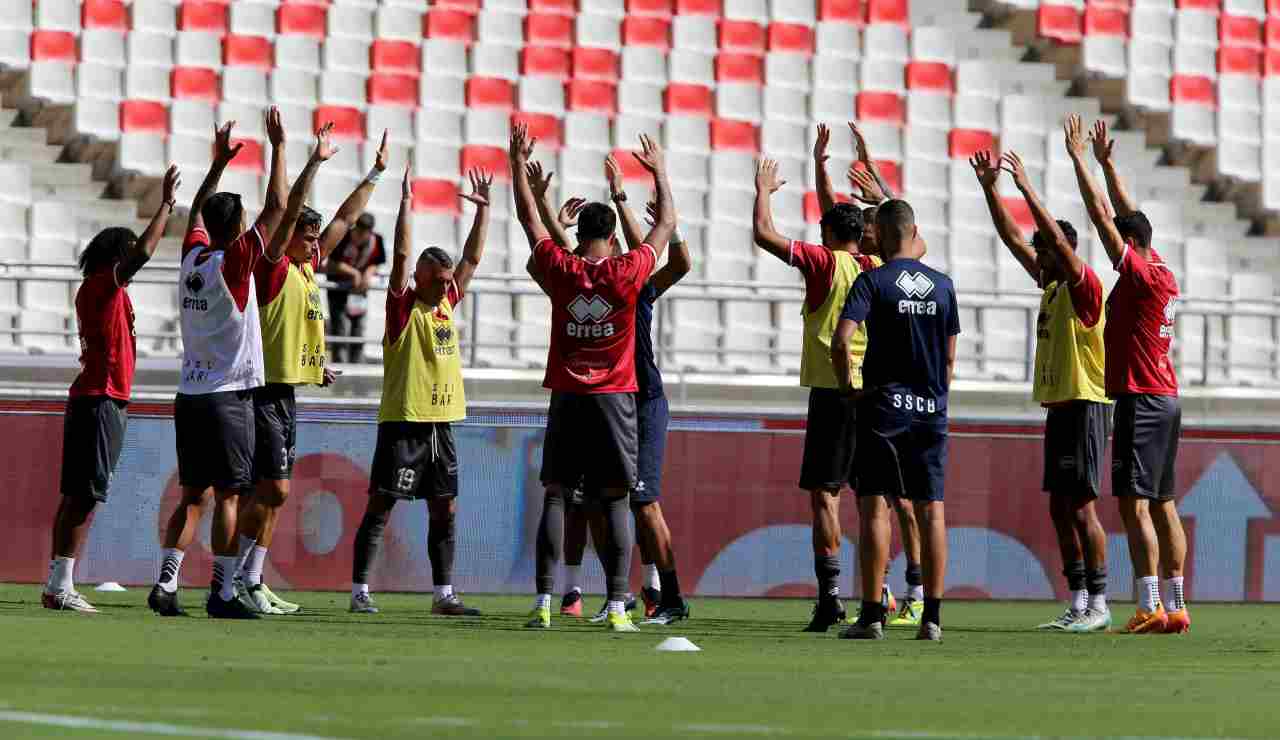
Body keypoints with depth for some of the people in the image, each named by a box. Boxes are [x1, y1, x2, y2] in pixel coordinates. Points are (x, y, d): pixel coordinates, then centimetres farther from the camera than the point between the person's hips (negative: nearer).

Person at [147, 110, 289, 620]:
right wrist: (278, 146, -2)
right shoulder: (235, 262, -11)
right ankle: (222, 592, -6)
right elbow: (277, 208, -10)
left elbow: (197, 211, 25)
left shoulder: (193, 256, 5)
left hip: (189, 396, 6)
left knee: (193, 496, 9)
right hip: (228, 397, -6)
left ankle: (166, 582, 0)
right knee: (227, 496, -4)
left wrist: (220, 162, 29)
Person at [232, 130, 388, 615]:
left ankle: (253, 581, 11)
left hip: (287, 395, 9)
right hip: (265, 392, -9)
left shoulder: (308, 267, 13)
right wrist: (315, 164, -27)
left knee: (271, 493, 8)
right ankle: (233, 579, -10)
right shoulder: (273, 268, -9)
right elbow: (288, 213, -21)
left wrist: (375, 173, 25)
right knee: (273, 489, -13)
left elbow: (345, 218, 22)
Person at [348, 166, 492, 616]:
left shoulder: (447, 303, 12)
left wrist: (483, 210, 13)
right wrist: (406, 204, -20)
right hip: (402, 422, -7)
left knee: (445, 511, 6)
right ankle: (359, 591, -2)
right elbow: (402, 255, -17)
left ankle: (444, 595, 10)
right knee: (380, 508, -4)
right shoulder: (403, 305, -5)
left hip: (440, 422, 7)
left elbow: (472, 258, 17)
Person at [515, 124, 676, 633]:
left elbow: (529, 219, 11)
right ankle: (617, 606, -7)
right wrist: (659, 172, 20)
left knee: (555, 496, 2)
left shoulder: (561, 270, -2)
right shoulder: (627, 273, -5)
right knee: (615, 501, 0)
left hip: (567, 397, 1)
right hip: (615, 398, -1)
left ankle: (544, 601, -8)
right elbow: (665, 226, 8)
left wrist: (519, 163, 20)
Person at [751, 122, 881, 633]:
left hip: (833, 390, -6)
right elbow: (840, 220, 28)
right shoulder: (873, 266, 10)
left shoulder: (825, 262, -6)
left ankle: (830, 594, -14)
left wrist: (763, 192, 10)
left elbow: (763, 233, -7)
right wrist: (820, 168, 35)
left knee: (824, 494, -6)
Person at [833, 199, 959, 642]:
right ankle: (932, 617, 4)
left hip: (883, 406, -4)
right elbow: (950, 356, 11)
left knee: (874, 508, -1)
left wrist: (847, 385, -3)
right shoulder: (942, 285, 6)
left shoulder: (873, 281, -7)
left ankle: (872, 616, -4)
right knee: (930, 510, 5)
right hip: (930, 409, 4)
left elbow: (841, 342, -18)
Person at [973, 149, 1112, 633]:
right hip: (1058, 407, 9)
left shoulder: (1085, 286, -10)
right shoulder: (1051, 287, 14)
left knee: (1080, 507, -11)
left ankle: (1098, 606, -10)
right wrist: (990, 189, 12)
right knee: (1060, 509, 8)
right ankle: (1077, 605, 10)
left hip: (1083, 406, -9)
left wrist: (1026, 189, -23)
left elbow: (1059, 239, -24)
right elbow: (1012, 239, 18)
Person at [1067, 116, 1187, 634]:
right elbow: (1127, 217, 22)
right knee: (1162, 504, 10)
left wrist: (1080, 160, -8)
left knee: (1134, 504, -11)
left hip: (1141, 400, -9)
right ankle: (1176, 605, 10)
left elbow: (1103, 217, -14)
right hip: (1165, 401, 9)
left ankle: (1150, 607, -17)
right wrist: (1105, 163, 26)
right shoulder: (1164, 277, 11)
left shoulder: (1140, 275, -13)